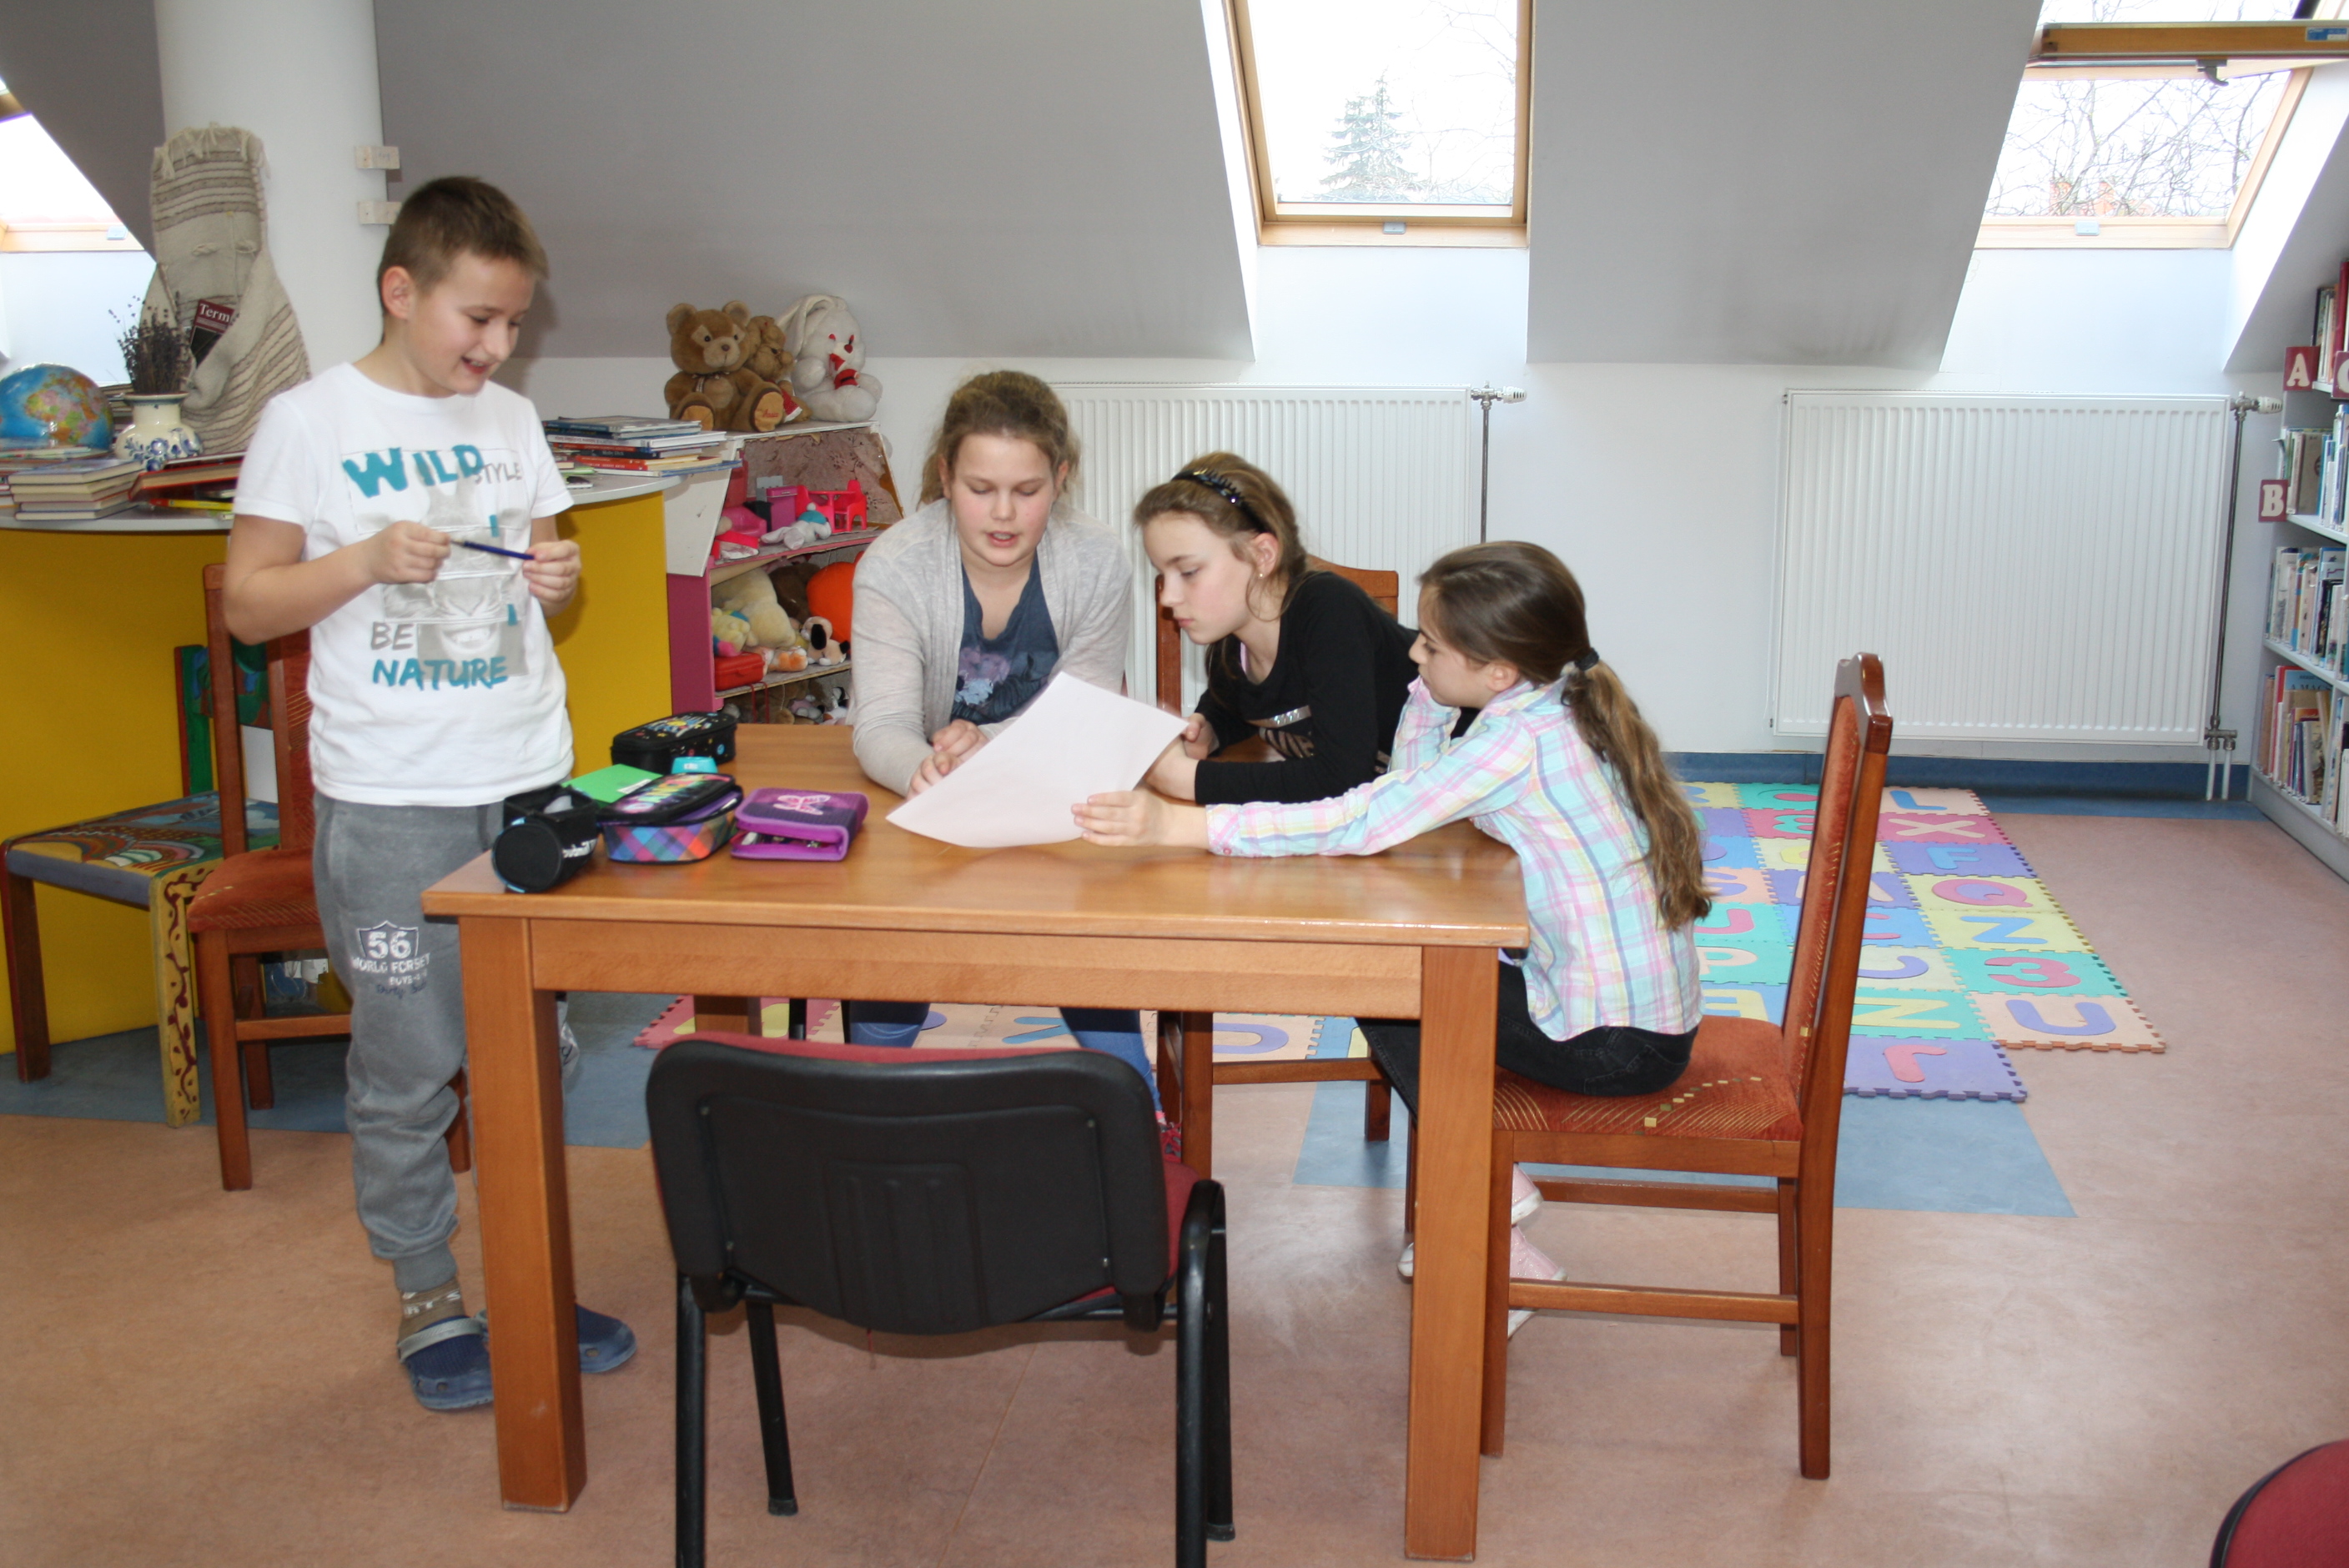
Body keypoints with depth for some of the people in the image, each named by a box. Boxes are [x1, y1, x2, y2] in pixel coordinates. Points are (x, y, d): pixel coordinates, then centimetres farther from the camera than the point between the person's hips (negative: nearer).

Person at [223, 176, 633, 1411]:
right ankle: (425, 1296, 20)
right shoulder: (308, 423, -3)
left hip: (532, 783, 4)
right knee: (408, 1065, 4)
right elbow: (247, 603, -2)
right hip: (391, 801, -4)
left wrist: (558, 578, -2)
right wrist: (367, 559, -17)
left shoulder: (512, 421, 10)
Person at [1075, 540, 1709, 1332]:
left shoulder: (1519, 741, -23)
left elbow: (1361, 822, -29)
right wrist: (1434, 689, 0)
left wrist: (1180, 824, -30)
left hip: (1618, 1042, -9)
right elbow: (1404, 794, 12)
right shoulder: (1557, 704, 6)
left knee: (1388, 998, 2)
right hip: (1646, 1007, 9)